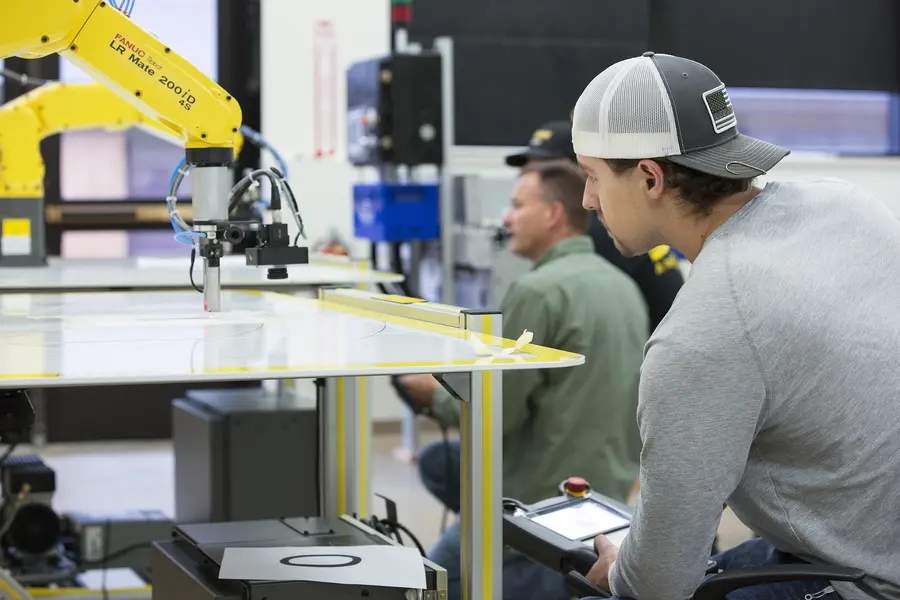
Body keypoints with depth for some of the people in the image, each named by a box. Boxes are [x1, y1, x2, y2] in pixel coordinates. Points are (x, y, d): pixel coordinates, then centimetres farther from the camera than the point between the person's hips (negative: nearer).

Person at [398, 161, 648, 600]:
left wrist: (436, 394, 2)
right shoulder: (621, 285, 8)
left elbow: (495, 411, -17)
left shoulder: (539, 290, -19)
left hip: (549, 498, -8)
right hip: (609, 485, 8)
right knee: (436, 462, 22)